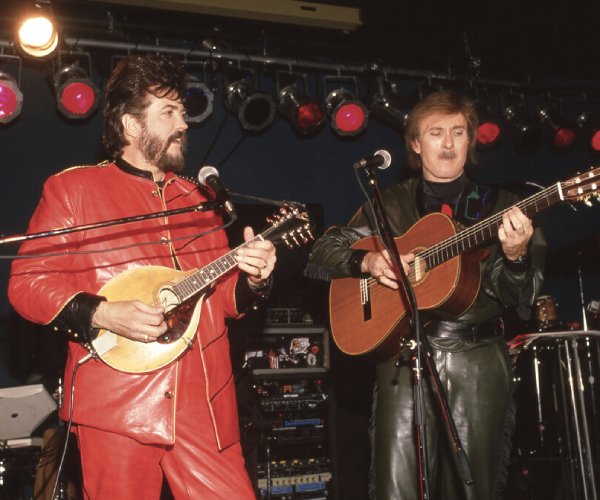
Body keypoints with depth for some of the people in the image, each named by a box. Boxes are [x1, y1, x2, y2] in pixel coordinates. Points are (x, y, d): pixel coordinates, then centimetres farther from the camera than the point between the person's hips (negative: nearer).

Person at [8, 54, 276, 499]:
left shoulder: (197, 198, 17)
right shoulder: (73, 188, 2)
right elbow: (26, 282, -2)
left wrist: (251, 280, -2)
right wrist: (100, 315, -15)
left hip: (205, 402, 4)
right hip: (116, 403, -4)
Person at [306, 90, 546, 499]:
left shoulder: (500, 207, 10)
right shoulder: (388, 204, 12)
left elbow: (521, 298, 4)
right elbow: (320, 257, 9)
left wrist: (515, 255, -18)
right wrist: (368, 260, -10)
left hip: (478, 360, 0)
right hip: (404, 358, 0)